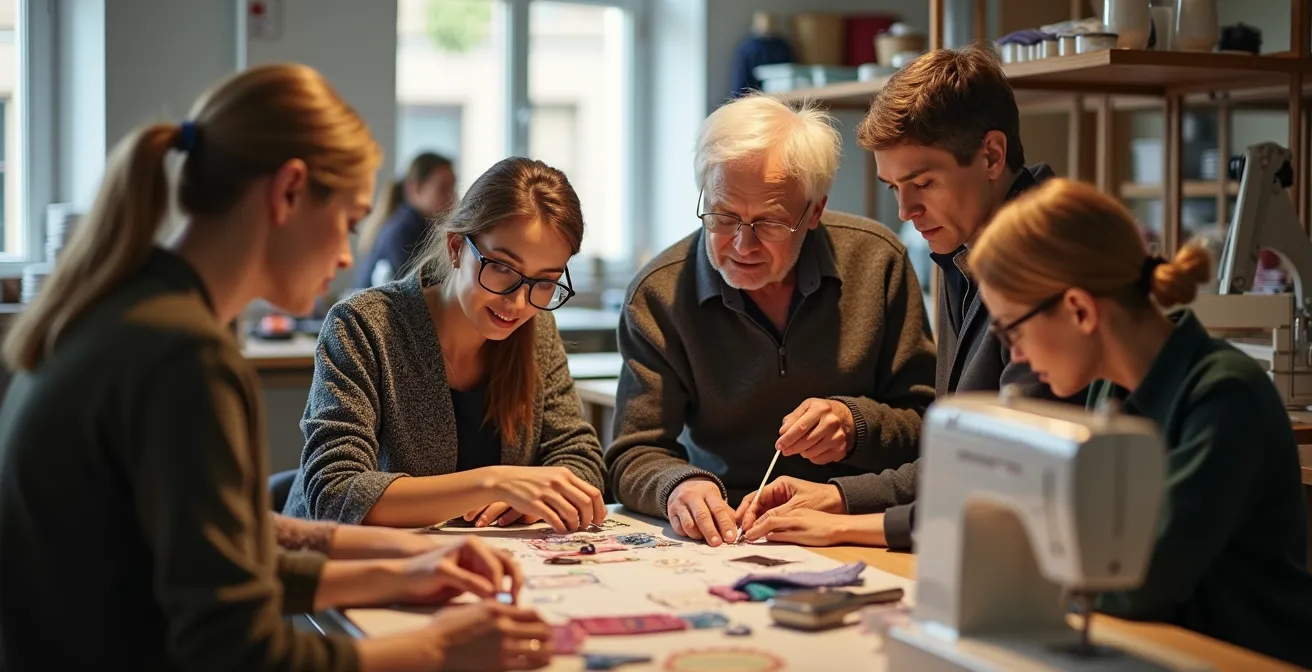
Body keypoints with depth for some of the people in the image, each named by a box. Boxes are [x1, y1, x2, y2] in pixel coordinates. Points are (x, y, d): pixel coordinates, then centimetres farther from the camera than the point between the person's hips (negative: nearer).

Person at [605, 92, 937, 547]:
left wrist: (855, 426, -20)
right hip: (725, 539, 0)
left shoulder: (876, 261, -3)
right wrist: (679, 485, -29)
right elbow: (635, 457, -6)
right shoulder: (657, 296, -6)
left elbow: (926, 424, 1)